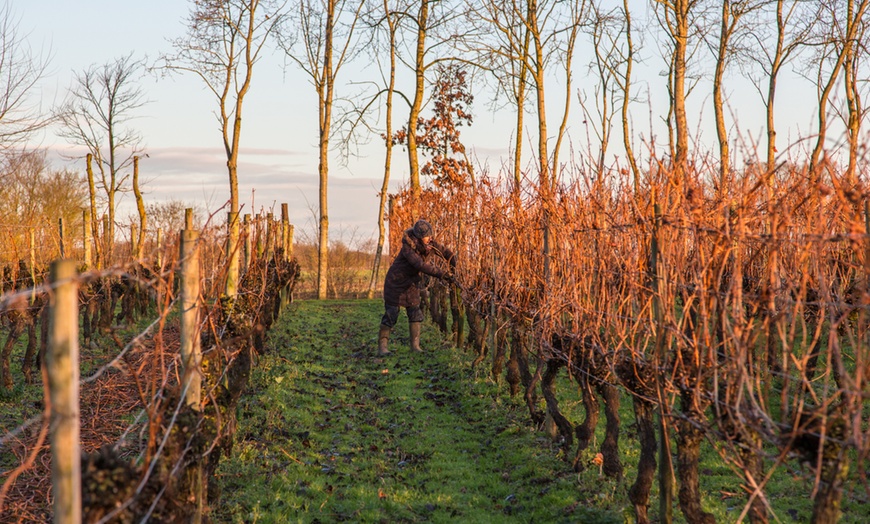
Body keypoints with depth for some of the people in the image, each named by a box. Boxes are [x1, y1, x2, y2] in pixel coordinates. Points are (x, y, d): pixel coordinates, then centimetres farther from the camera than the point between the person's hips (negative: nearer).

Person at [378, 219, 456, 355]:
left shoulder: (431, 244, -11)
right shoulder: (408, 247, -31)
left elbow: (446, 252, 2)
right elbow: (421, 265, -40)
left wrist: (453, 267, -15)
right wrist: (441, 274, -43)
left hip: (411, 282, 6)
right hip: (396, 283, -6)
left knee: (415, 313, 1)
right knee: (391, 315, -5)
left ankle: (415, 346, 4)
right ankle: (382, 346, 1)